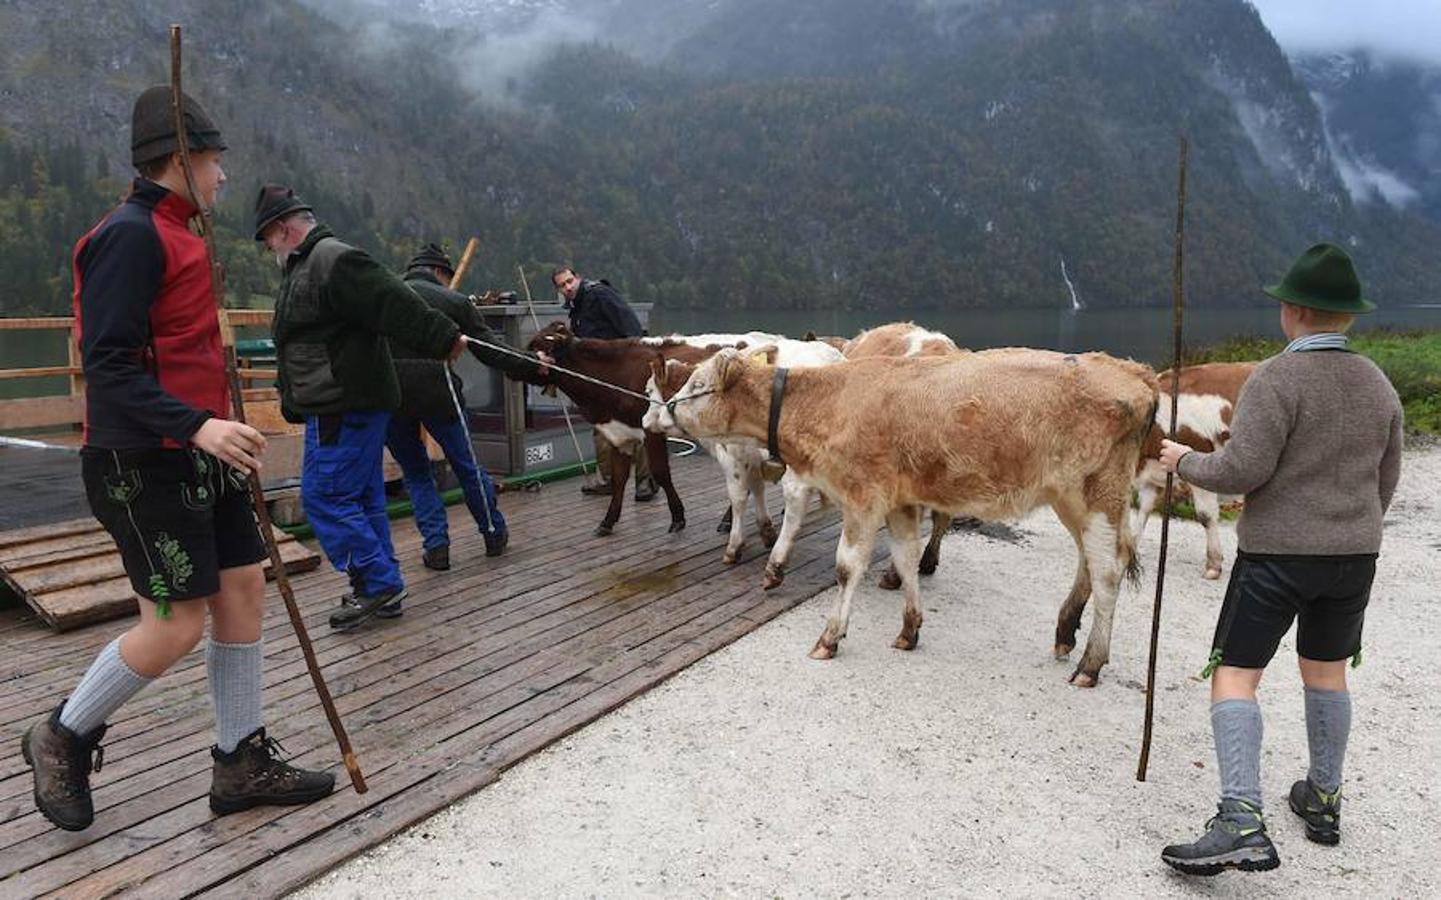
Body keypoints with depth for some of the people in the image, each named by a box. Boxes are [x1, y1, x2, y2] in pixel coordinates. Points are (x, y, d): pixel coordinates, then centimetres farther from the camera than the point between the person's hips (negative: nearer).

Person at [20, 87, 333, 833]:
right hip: (144, 464, -10)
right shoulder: (131, 235, -15)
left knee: (243, 588, 7)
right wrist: (196, 426, -30)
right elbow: (107, 365, -21)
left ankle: (242, 764, 18)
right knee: (177, 624, -5)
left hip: (196, 457, 10)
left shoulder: (173, 235, 15)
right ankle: (63, 738, 21)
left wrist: (218, 431, 20)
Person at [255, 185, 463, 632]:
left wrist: (443, 338, -21)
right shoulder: (307, 265, 20)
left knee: (325, 496, -7)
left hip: (344, 407, -11)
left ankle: (378, 582, -1)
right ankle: (382, 591, 20)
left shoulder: (334, 261, -15)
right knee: (364, 497, 13)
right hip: (340, 406, 11)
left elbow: (395, 305, -21)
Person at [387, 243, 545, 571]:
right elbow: (490, 349, 3)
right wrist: (532, 366, 10)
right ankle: (493, 534, 28)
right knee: (467, 465, 14)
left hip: (387, 396, 2)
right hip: (435, 391, -2)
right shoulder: (454, 301, 7)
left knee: (415, 471, 17)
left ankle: (436, 545, 11)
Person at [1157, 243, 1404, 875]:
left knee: (1234, 676, -4)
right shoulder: (1379, 386, 6)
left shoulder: (1276, 380, -16)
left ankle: (1242, 823, -14)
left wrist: (1185, 463, -3)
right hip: (1355, 554, 7)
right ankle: (1322, 801, 33)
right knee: (1327, 673, 21)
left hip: (1276, 552, -6)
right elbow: (1385, 481, 14)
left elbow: (1242, 469, -21)